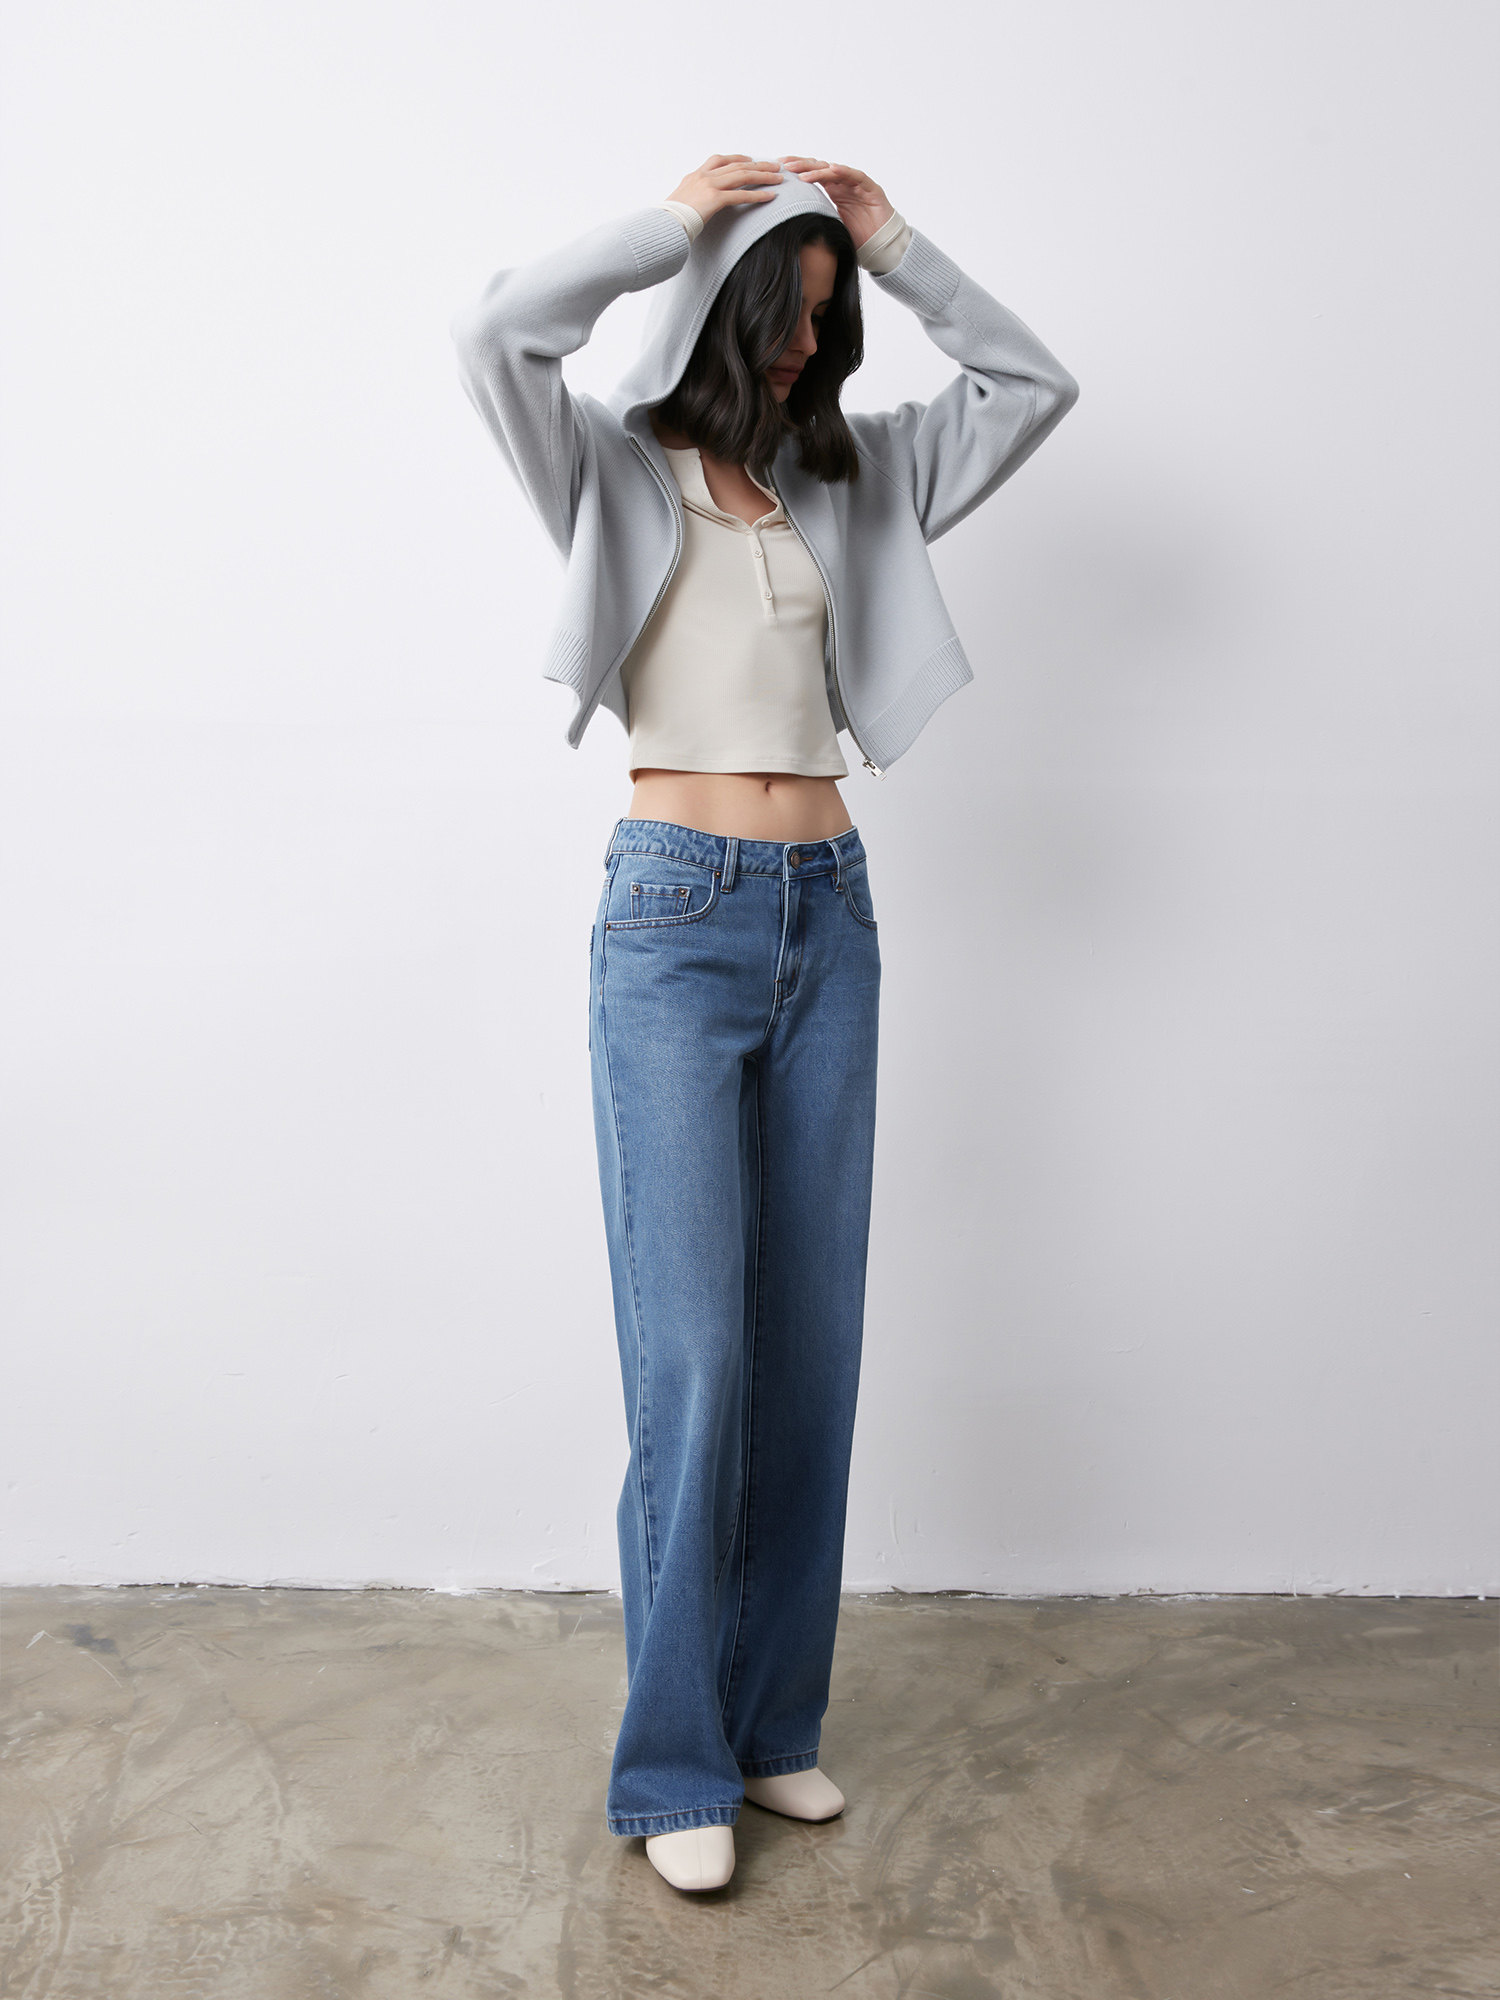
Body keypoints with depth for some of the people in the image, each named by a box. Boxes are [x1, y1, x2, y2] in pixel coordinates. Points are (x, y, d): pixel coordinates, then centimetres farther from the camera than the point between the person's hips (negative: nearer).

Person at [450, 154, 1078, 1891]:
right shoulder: (616, 471, 3)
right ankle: (676, 1767, 8)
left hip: (830, 915, 5)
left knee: (812, 1340, 7)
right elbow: (496, 335, -16)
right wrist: (673, 221, -4)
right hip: (678, 915, -5)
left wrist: (894, 245, 11)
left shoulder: (848, 480, 15)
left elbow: (1034, 385, 18)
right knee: (693, 1351, -7)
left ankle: (775, 1720, 22)